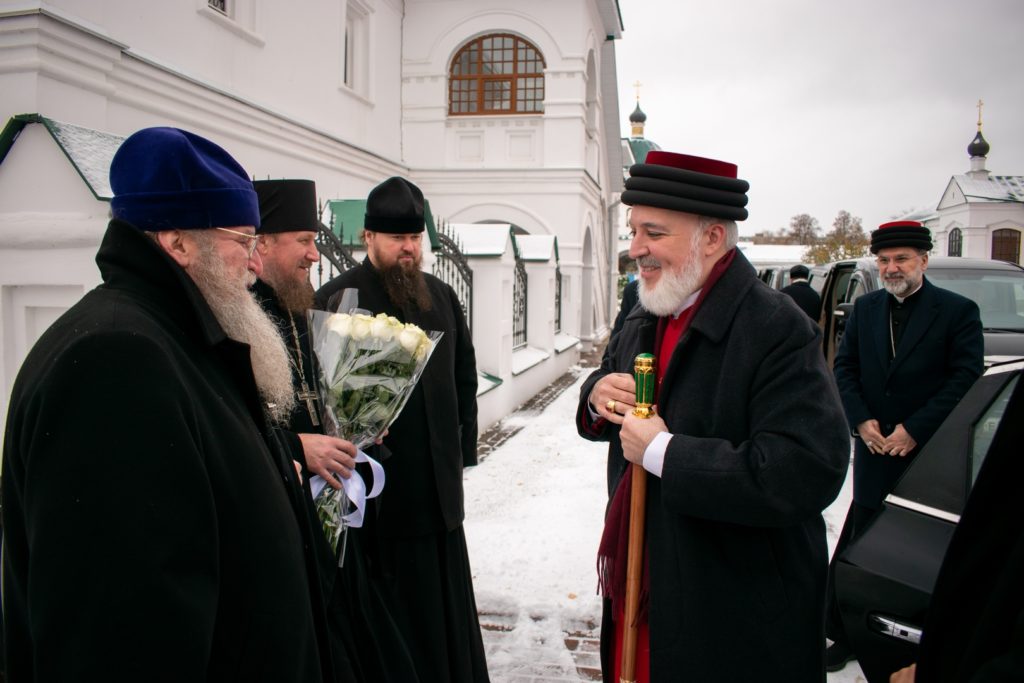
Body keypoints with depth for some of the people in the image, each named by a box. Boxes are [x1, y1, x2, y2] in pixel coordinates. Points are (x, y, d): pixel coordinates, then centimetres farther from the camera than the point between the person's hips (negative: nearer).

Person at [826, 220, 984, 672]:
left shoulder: (958, 312, -4)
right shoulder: (865, 309, 8)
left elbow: (965, 379, -9)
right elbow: (844, 368, 7)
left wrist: (914, 430, -15)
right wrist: (861, 422, -7)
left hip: (931, 458, -3)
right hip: (874, 450, 3)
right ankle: (846, 635, 21)